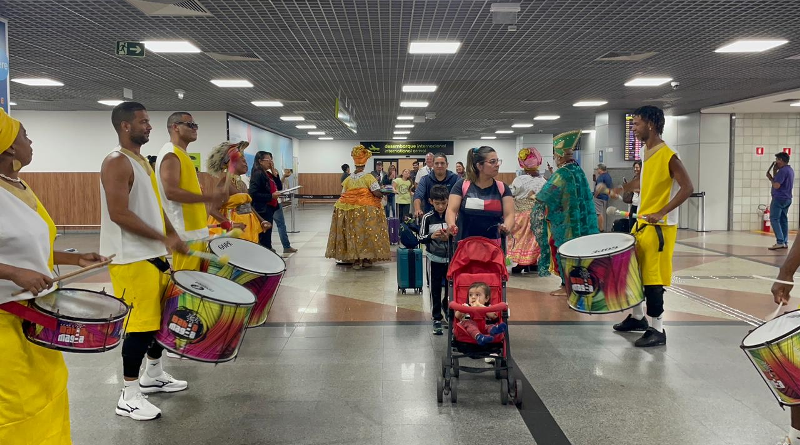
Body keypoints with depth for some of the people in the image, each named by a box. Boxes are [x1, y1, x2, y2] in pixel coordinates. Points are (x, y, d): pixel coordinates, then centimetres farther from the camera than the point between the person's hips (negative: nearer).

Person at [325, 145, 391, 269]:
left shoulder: (348, 179, 2)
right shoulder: (369, 177, -10)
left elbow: (343, 195, 5)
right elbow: (377, 193, -16)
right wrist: (383, 194, 5)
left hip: (350, 210, 3)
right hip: (367, 211, -3)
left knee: (353, 232, 9)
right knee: (367, 232, 7)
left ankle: (356, 260, 10)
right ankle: (367, 259, 10)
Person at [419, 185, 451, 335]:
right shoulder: (427, 218, -4)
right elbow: (421, 238, -3)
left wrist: (449, 237, -20)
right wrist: (431, 237, -21)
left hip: (451, 258, 1)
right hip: (435, 258, -1)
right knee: (435, 289, 5)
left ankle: (446, 306, 40)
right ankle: (437, 319, 15)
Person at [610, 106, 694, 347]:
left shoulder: (668, 156, -18)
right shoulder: (647, 152, 9)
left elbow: (688, 188, -22)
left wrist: (661, 213, -24)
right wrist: (625, 188, 16)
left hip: (659, 226, -9)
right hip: (642, 222, 9)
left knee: (652, 276, -5)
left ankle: (657, 330, 4)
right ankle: (637, 317, 32)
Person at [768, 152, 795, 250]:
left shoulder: (783, 170, -16)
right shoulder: (790, 170, 16)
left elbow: (776, 185, -21)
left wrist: (770, 178, -7)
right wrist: (775, 173, 9)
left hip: (779, 198, -10)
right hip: (787, 198, 10)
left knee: (774, 219, -8)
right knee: (783, 220, 10)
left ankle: (780, 242, -15)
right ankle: (785, 242, 10)